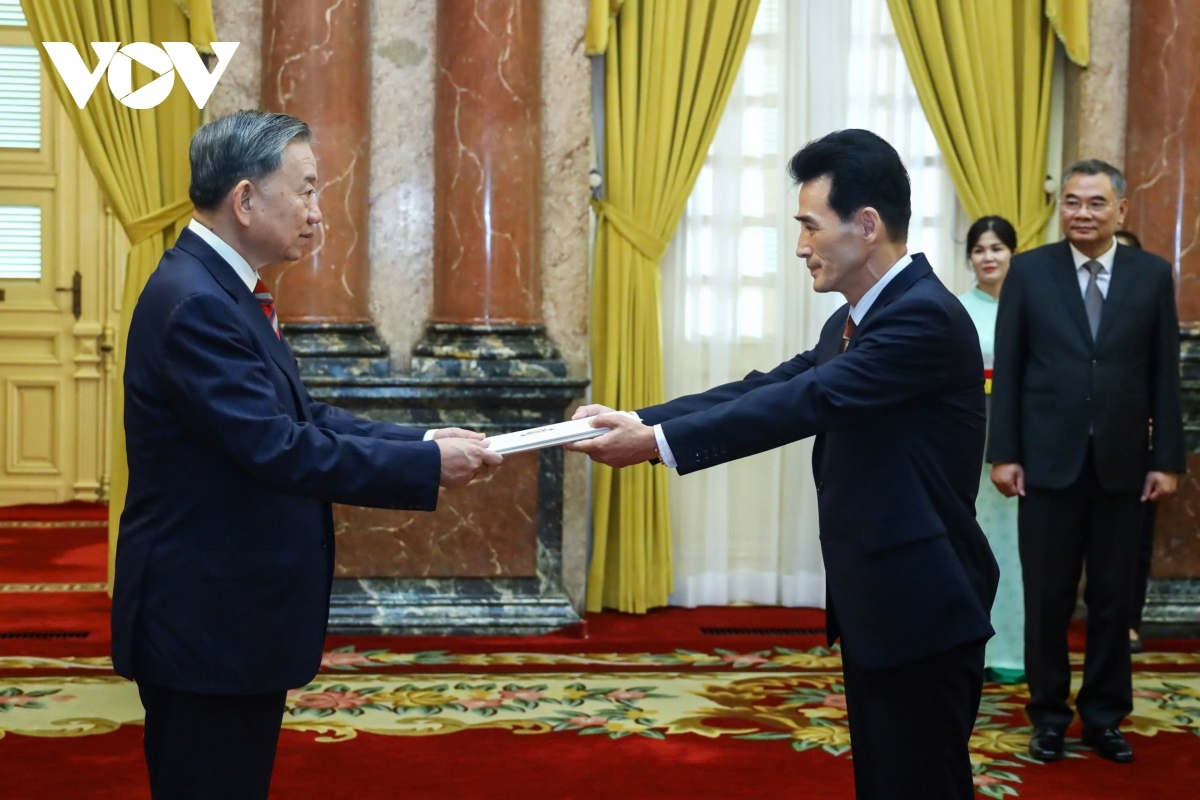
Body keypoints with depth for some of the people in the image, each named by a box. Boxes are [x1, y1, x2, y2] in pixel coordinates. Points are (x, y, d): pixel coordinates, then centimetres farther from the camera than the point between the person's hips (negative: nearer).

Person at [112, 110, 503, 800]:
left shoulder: (222, 291, 10)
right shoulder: (195, 302, -22)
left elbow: (303, 417, 11)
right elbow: (277, 449, -27)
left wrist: (424, 441, 0)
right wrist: (428, 465, -21)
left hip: (236, 614, 10)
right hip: (206, 623, -10)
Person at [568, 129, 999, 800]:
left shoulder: (927, 316, -19)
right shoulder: (853, 323, 13)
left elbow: (807, 400, -27)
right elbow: (770, 387, 6)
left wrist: (657, 440, -27)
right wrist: (637, 419, -5)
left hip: (922, 611, -10)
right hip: (873, 607, 10)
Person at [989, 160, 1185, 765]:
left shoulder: (1153, 274, 4)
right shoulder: (1029, 271, 1)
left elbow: (1164, 375, 3)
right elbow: (1008, 370, 0)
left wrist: (1167, 459, -1)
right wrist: (1003, 453, -4)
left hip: (1122, 462, 1)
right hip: (1049, 460, -1)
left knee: (1113, 597, 8)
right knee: (1048, 596, 6)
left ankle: (1104, 716, 21)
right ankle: (1049, 715, 19)